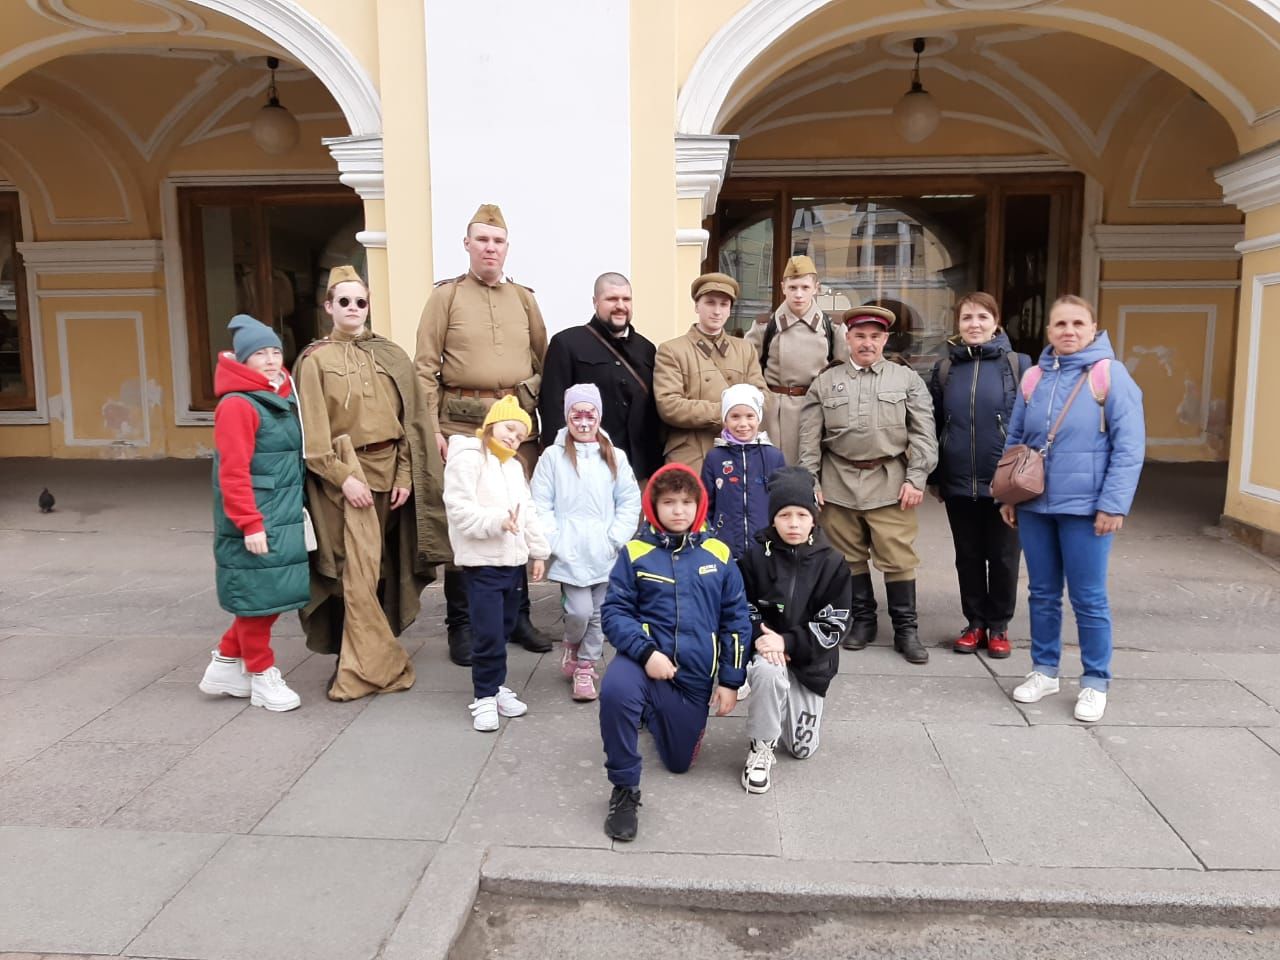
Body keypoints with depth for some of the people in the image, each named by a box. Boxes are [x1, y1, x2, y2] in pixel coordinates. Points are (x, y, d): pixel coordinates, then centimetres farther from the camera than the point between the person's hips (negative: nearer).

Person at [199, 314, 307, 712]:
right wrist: (250, 523, -20)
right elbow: (233, 472, -18)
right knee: (258, 596, 3)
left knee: (274, 594, 14)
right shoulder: (237, 405, -12)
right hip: (256, 523, -8)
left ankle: (227, 663, 30)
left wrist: (296, 510, 14)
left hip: (285, 518, 8)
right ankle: (261, 676, 19)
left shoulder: (285, 400, 14)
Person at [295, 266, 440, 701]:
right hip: (344, 473, -3)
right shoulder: (315, 360, 1)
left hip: (389, 470, 4)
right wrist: (344, 477, -15)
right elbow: (313, 432, -5)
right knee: (358, 571, -9)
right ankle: (372, 665, -2)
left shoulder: (392, 356, 8)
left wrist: (405, 476, -3)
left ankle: (360, 655, 24)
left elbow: (410, 420, 5)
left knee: (382, 568, 9)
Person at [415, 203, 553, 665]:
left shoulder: (523, 298, 12)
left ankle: (517, 615, 22)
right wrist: (432, 429, -9)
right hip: (462, 424, -3)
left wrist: (536, 401, 6)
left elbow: (544, 360, 16)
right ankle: (461, 623, 13)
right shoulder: (446, 296, 2)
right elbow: (425, 367, -2)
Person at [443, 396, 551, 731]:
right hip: (481, 562, -7)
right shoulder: (468, 456, -9)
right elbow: (459, 508, -18)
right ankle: (484, 697, 6)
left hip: (513, 561, 8)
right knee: (488, 634, -6)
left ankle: (496, 687, 27)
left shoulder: (515, 465, 18)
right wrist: (497, 521, -27)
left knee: (504, 630, 14)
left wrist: (538, 551, 12)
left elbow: (528, 511, 17)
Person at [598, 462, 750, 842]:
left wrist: (730, 680, 1)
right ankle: (625, 790, -15)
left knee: (679, 762, 15)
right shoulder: (636, 552, -6)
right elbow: (614, 611, -8)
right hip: (646, 659, -3)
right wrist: (646, 652, -23)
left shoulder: (718, 554, 1)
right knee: (615, 690, -37)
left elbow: (736, 620, 4)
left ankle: (653, 713, 48)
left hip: (695, 675, 3)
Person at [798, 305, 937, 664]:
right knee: (849, 556, 9)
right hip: (839, 482, 2)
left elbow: (923, 433, 3)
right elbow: (809, 438, 7)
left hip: (890, 482, -1)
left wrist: (916, 479, -5)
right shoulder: (825, 383, 9)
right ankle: (862, 619, 24)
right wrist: (810, 482, 1)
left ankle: (906, 629, 11)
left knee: (898, 557, -2)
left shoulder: (908, 379, 8)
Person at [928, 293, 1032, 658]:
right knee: (968, 557, 12)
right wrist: (933, 477, 7)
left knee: (1003, 558, 8)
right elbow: (933, 425, 8)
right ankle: (975, 623, 26)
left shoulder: (1018, 364, -3)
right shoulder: (945, 368, 6)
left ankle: (999, 627, 23)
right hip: (958, 484, 3)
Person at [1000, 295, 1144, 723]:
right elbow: (1014, 441, 14)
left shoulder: (1110, 375, -7)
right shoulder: (1034, 377, 7)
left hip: (1085, 507, -4)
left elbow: (1129, 447, -10)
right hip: (1034, 505, 4)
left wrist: (1113, 504, -15)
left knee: (1088, 598, 4)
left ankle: (1095, 683, 19)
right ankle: (1044, 670, 27)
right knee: (1042, 594, 13)